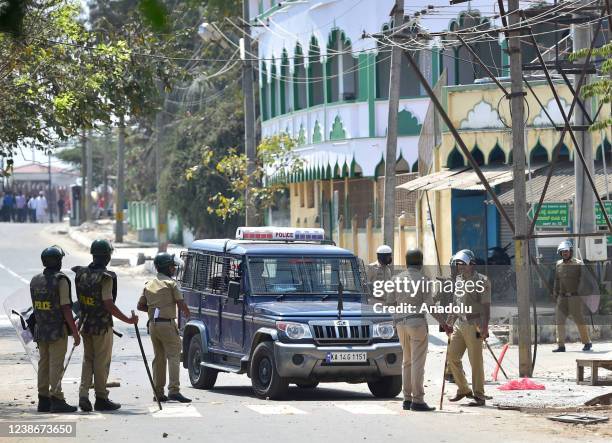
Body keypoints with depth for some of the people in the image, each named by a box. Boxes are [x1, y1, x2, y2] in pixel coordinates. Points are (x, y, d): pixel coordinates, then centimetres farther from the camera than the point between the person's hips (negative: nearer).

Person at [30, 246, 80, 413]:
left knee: (43, 363, 10)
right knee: (56, 364, -7)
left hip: (40, 329, 6)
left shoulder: (35, 281, 8)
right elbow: (66, 308, -16)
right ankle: (56, 399, -10)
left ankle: (43, 400, 11)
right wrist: (75, 332, -13)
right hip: (58, 330, -6)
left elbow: (36, 307, 13)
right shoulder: (61, 280, -13)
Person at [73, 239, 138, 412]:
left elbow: (78, 299, 9)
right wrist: (128, 320, -13)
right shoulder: (105, 278, -18)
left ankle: (83, 395, 3)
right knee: (102, 362, 3)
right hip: (102, 326, -6)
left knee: (87, 359, 14)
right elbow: (109, 305, -21)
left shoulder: (81, 273, 2)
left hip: (86, 324, 6)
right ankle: (101, 399, 9)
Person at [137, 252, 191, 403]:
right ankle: (174, 390, -19)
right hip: (167, 323, -7)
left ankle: (158, 392, 12)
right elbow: (181, 304, -7)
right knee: (174, 356, -8)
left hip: (153, 324, 7)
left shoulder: (149, 285, 14)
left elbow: (140, 306, 16)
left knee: (158, 358, 13)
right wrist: (186, 313, 13)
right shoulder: (170, 283, -7)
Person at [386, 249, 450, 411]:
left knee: (407, 361, 13)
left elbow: (390, 301, 8)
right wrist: (443, 323, -5)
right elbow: (429, 305, -12)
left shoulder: (398, 279, 8)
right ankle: (417, 400, -9)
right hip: (417, 322, -6)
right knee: (418, 362, -5)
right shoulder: (423, 280, -8)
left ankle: (407, 399, 12)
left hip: (401, 323, 6)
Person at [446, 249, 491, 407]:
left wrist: (485, 327, -19)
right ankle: (463, 389, 19)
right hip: (459, 324, 7)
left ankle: (479, 395, 2)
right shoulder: (458, 280, 15)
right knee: (452, 357, 5)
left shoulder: (481, 281, -7)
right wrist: (449, 323, 21)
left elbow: (486, 305, -12)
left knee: (476, 362, -4)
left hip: (474, 326, -7)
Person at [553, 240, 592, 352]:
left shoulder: (578, 264, -2)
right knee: (560, 321, -2)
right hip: (562, 297, 4)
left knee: (579, 320, -1)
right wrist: (555, 295, 15)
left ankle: (587, 342, 12)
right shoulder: (559, 265, 11)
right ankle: (561, 345, 1)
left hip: (575, 297, -4)